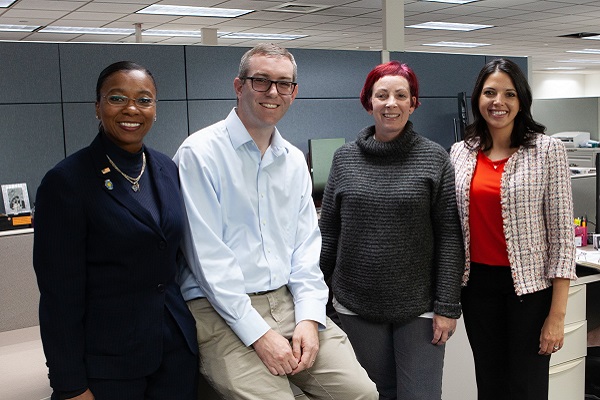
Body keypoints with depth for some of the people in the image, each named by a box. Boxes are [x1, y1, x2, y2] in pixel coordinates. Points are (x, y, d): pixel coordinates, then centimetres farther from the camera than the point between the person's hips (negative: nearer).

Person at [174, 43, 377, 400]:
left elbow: (306, 245, 9)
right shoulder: (200, 153, -9)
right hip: (222, 311, -5)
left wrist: (309, 318, -5)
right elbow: (208, 257, -13)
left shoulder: (294, 160, 11)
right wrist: (259, 334, -16)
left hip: (289, 300, 5)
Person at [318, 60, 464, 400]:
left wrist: (448, 306, -8)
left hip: (419, 306, -2)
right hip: (356, 306, 2)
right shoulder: (345, 158, 4)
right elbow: (329, 231, 8)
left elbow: (449, 237, -5)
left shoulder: (434, 158, -3)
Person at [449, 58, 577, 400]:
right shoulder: (460, 153, 4)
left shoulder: (548, 150, -7)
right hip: (477, 284, 4)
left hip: (529, 284, -3)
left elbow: (562, 233, -8)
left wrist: (557, 314, -11)